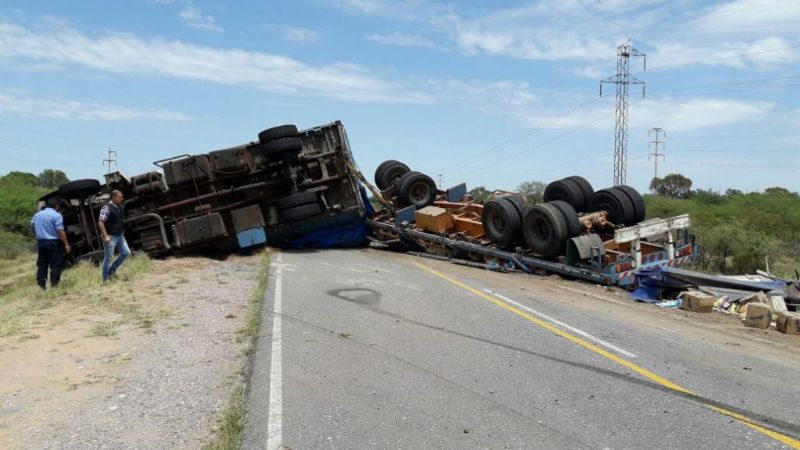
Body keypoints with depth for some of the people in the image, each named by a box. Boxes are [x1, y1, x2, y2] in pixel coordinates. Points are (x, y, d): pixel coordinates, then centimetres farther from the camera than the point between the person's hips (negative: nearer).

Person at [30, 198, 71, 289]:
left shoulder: (36, 215, 14)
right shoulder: (56, 215, -9)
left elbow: (32, 230, 19)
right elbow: (60, 231, -16)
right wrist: (66, 244, -15)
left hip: (40, 242, 6)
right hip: (53, 243, -6)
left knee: (41, 265, 11)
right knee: (55, 265, -1)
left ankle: (41, 284, 13)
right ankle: (54, 284, -4)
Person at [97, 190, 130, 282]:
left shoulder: (119, 207, 8)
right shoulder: (107, 208, -16)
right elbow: (100, 222, -20)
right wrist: (105, 236, -25)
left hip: (119, 235, 8)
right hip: (110, 237, -8)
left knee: (126, 252, 7)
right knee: (108, 258, 0)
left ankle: (112, 270, 22)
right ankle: (105, 279, 12)